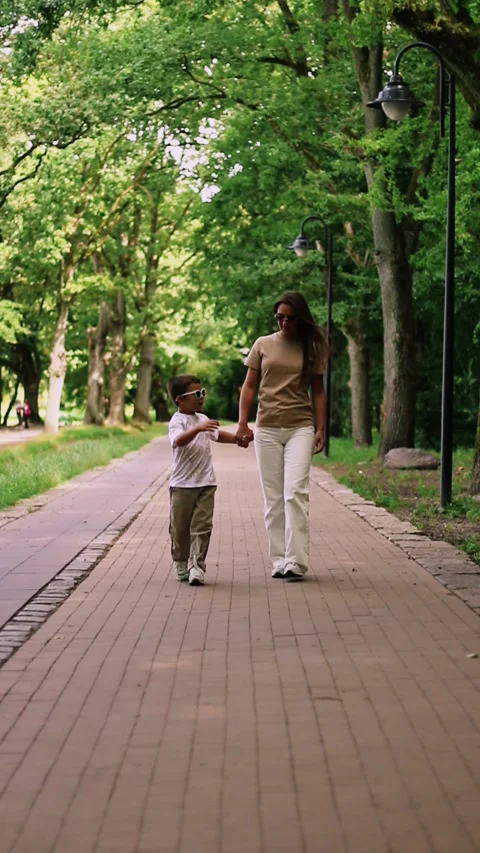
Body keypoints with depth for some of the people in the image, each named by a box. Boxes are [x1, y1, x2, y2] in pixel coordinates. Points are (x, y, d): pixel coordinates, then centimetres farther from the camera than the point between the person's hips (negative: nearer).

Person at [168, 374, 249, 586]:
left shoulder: (202, 419, 13)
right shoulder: (177, 421, -12)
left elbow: (217, 434, 31)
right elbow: (178, 441, -33)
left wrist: (236, 439, 16)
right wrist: (198, 429, -46)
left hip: (206, 483, 5)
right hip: (182, 484, -5)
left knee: (202, 526, -4)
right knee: (180, 528, 7)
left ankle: (196, 566, -5)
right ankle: (181, 565, 23)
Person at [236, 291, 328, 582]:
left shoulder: (312, 348, 5)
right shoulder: (263, 345, 7)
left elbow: (318, 391, 7)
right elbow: (250, 386, 8)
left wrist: (321, 429, -1)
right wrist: (243, 423, -2)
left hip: (300, 428, -2)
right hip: (267, 428, 2)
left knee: (295, 492, -15)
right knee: (273, 497, 5)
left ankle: (296, 561, -16)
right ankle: (280, 560, 10)